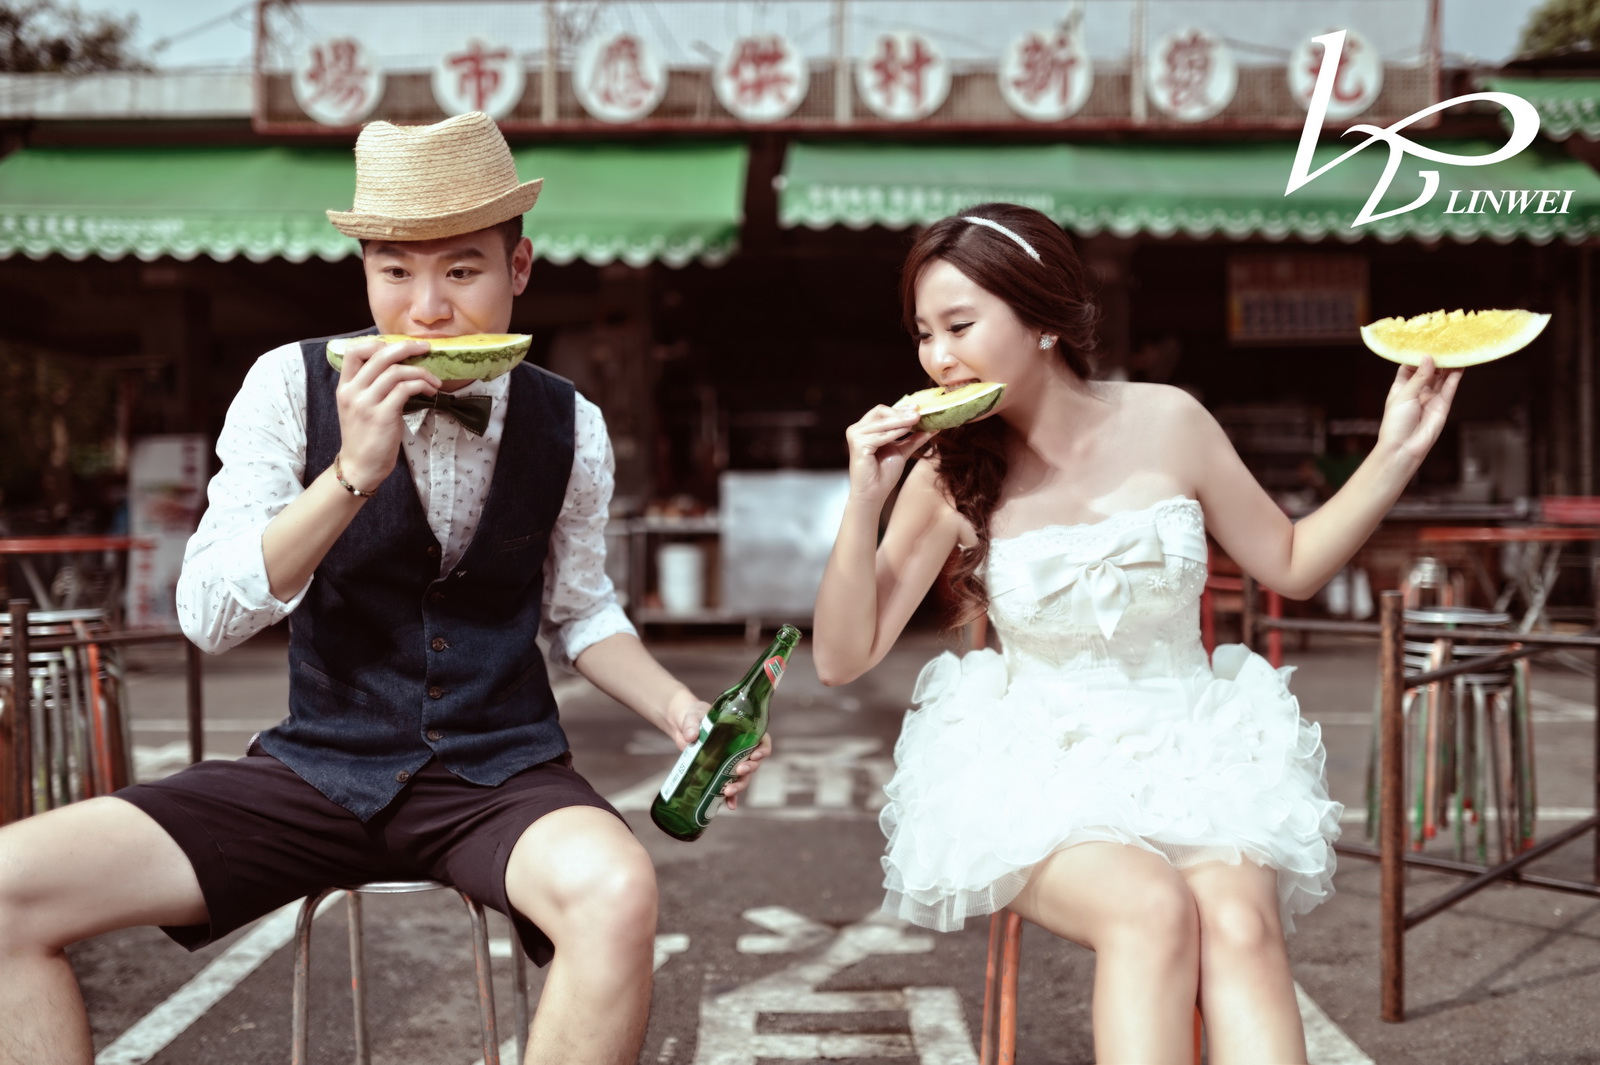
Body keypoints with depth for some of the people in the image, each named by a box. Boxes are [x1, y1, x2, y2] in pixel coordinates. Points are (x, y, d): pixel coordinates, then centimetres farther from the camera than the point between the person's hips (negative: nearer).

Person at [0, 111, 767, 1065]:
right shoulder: (292, 384, -5)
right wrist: (353, 471, -22)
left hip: (503, 775, 0)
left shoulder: (569, 426, 0)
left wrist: (681, 712, -3)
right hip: (322, 768, 1)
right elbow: (209, 617, -10)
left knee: (616, 891, -35)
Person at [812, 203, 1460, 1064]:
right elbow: (841, 659, -3)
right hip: (1041, 775, -1)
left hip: (1191, 753, 1)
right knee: (1152, 908, -32)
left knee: (1239, 921, -30)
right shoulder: (951, 476, -3)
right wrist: (865, 499, -14)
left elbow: (1292, 564, 12)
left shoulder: (1166, 423, -1)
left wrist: (1397, 454, 0)